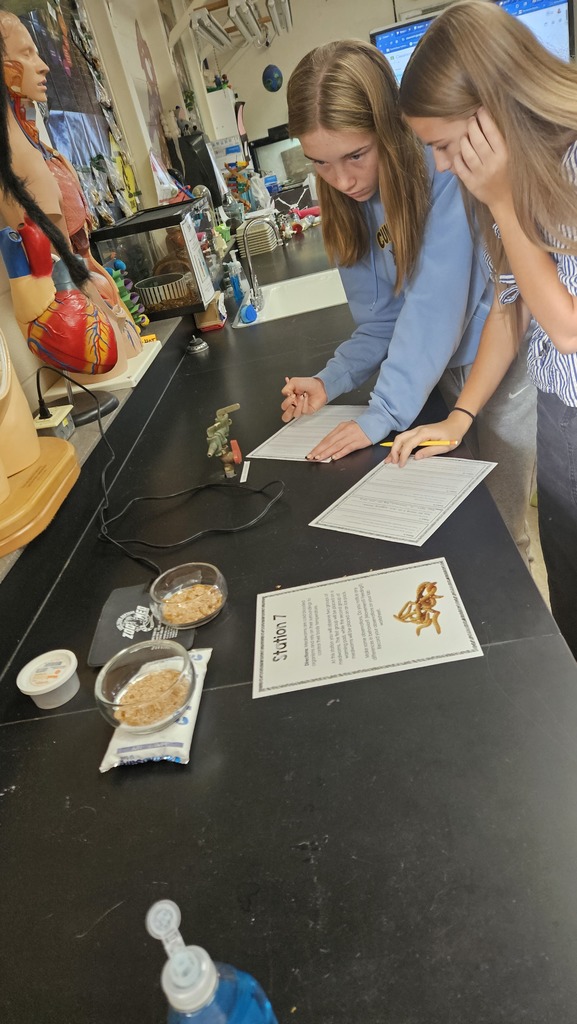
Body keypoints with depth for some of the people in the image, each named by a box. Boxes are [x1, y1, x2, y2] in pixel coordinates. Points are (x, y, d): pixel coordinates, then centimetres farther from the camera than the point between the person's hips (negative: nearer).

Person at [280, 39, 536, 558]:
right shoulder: (351, 199, -2)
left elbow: (435, 302, -28)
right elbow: (381, 317, 0)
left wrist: (383, 413, -30)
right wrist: (332, 380, -14)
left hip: (507, 363, -5)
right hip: (448, 372, 6)